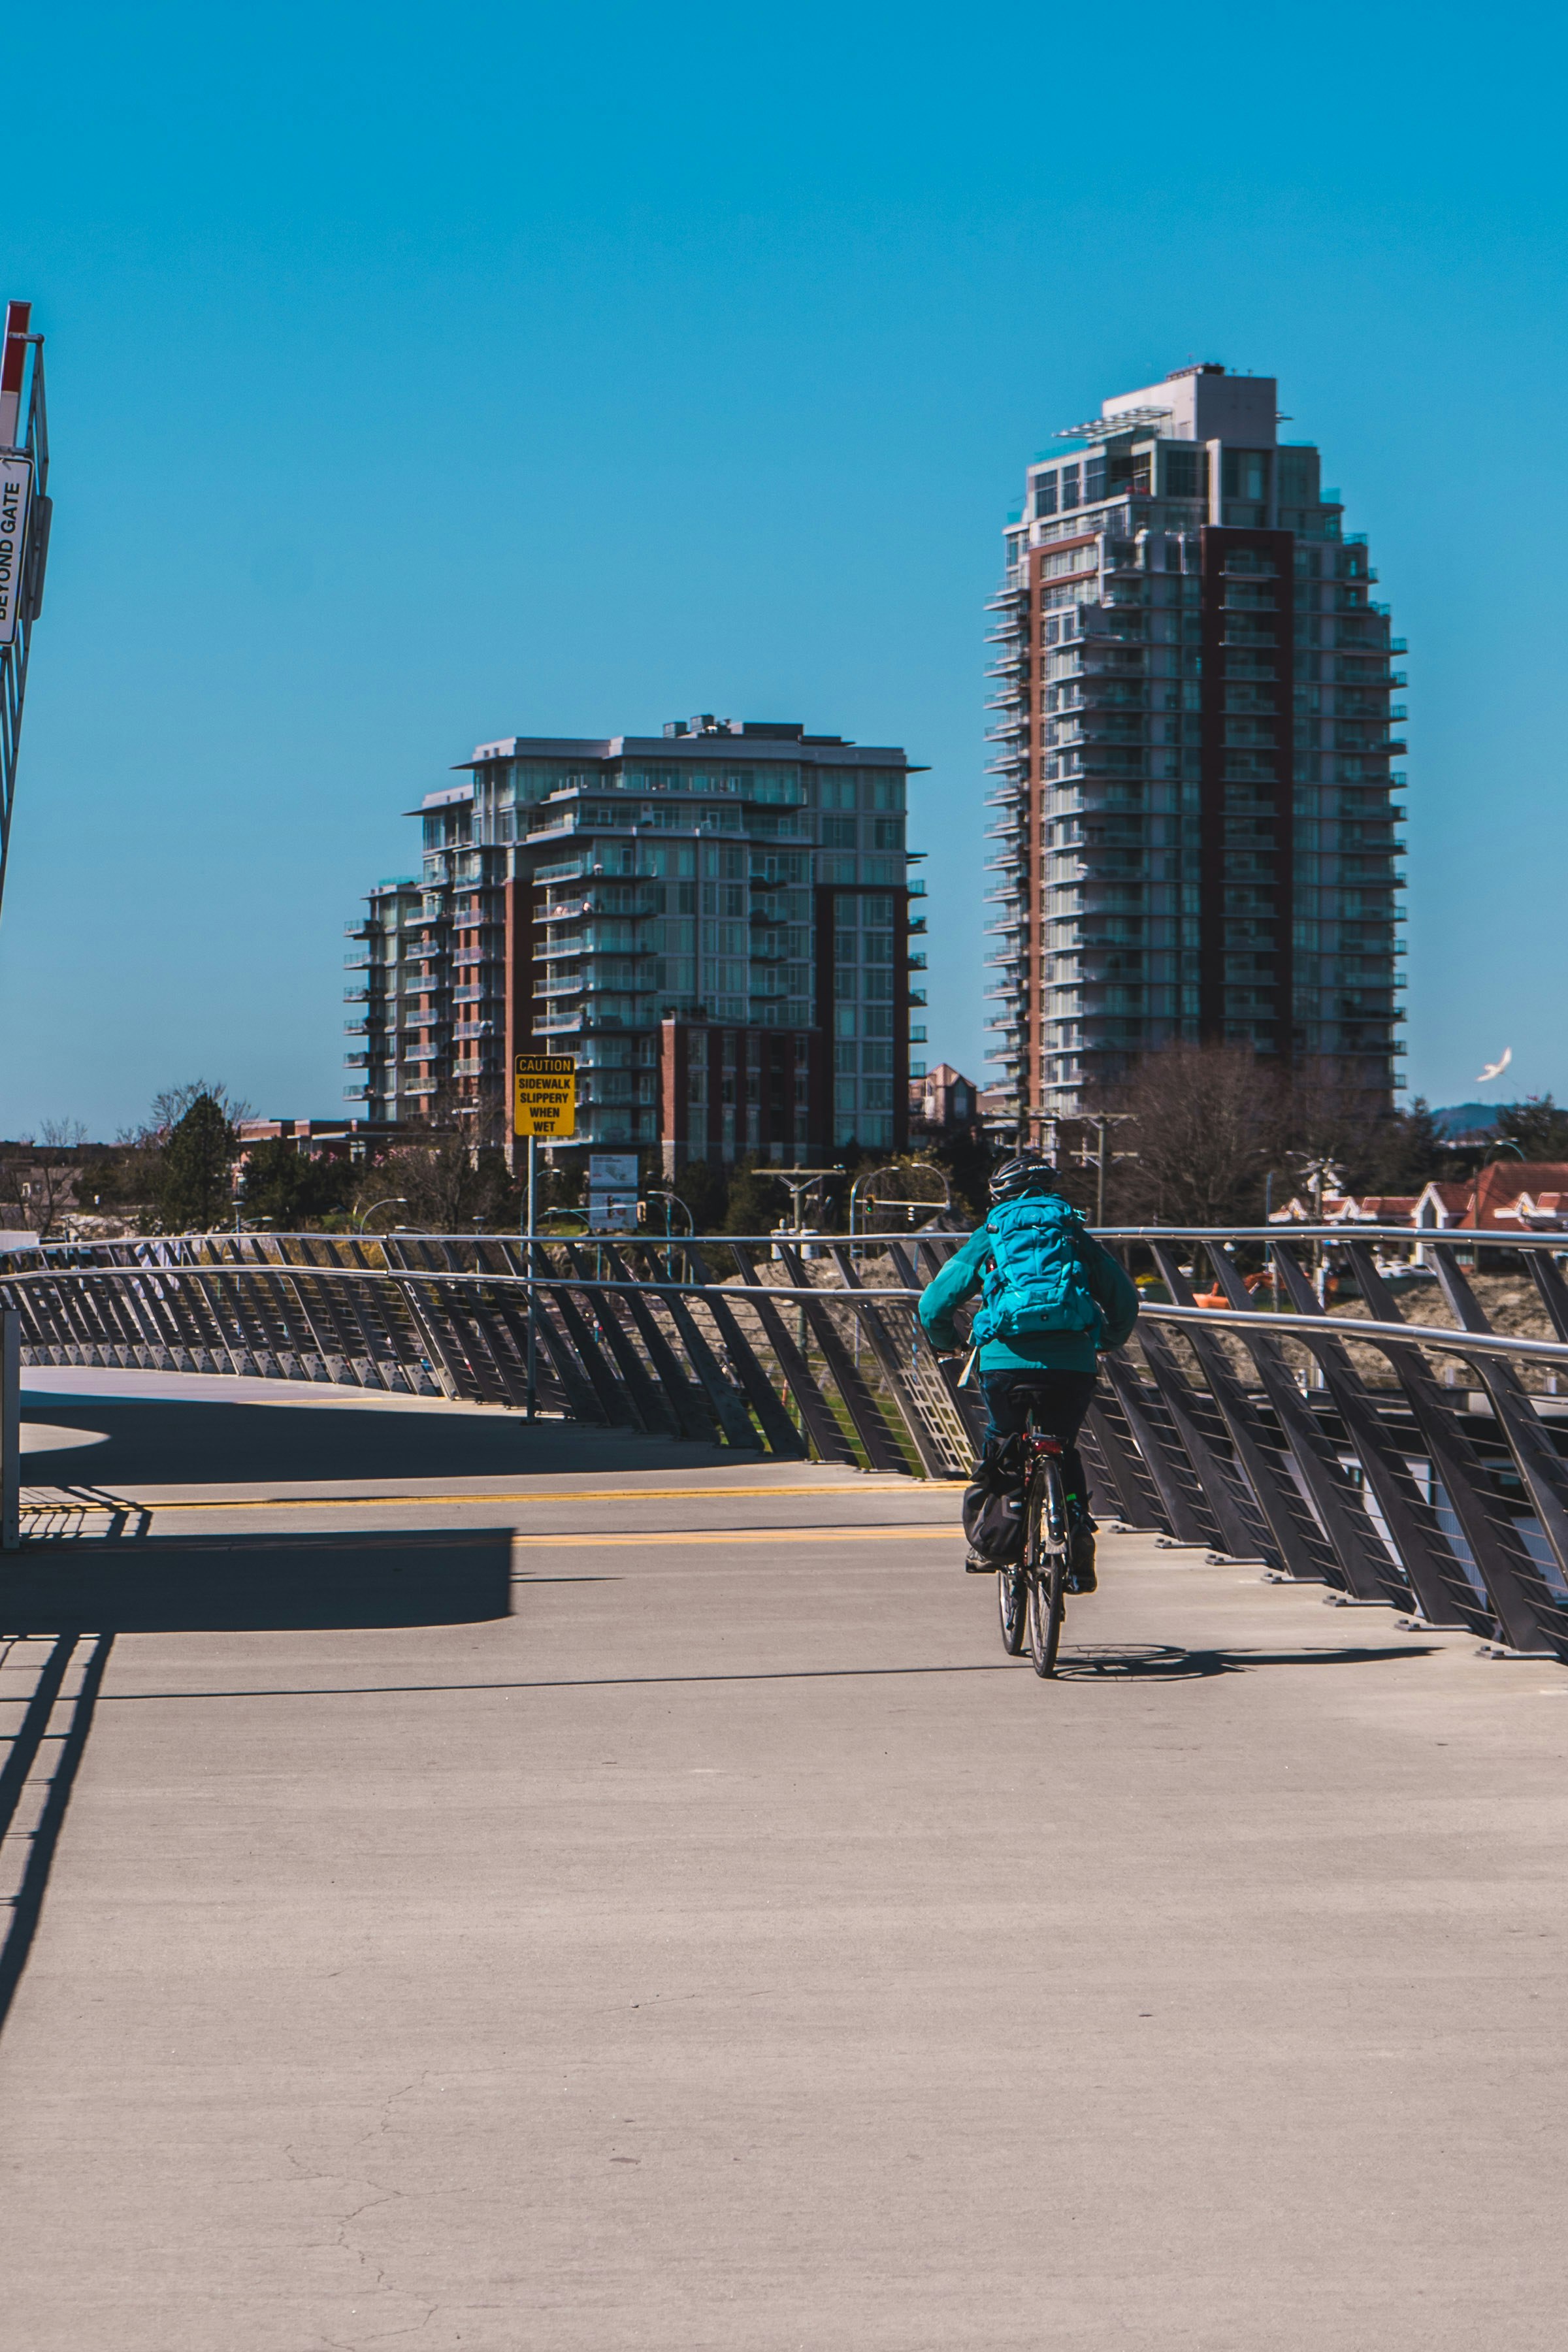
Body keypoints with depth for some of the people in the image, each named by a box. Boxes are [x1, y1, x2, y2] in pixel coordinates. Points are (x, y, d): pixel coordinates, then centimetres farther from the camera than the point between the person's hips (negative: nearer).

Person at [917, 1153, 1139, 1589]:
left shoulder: (990, 1235, 18)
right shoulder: (1075, 1234, 21)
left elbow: (934, 1303, 15)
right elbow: (1124, 1300, 20)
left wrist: (945, 1344, 36)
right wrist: (1105, 1341, 40)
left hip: (1006, 1357, -1)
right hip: (1072, 1361, 1)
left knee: (1000, 1443, 25)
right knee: (1065, 1449, 22)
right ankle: (1080, 1539, 5)